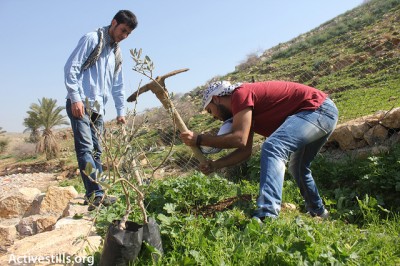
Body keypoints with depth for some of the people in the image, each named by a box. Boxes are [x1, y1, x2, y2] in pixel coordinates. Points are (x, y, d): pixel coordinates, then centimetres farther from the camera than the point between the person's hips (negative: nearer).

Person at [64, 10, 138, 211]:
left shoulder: (117, 53, 21)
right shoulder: (92, 39, -1)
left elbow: (118, 85, 24)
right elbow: (71, 67, -9)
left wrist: (121, 111, 19)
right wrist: (75, 98, -16)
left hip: (98, 108, 8)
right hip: (80, 104, -8)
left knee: (96, 151, 5)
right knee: (85, 148, -15)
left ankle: (96, 195, 9)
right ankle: (96, 195, -18)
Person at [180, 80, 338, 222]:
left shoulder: (240, 94, -15)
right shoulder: (245, 111, 14)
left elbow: (239, 139, -25)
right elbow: (245, 150, 10)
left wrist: (198, 139, -17)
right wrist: (215, 165, 1)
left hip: (318, 109, -11)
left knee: (272, 148, -27)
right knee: (297, 168, 24)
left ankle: (266, 217, -38)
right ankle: (319, 214, 42)